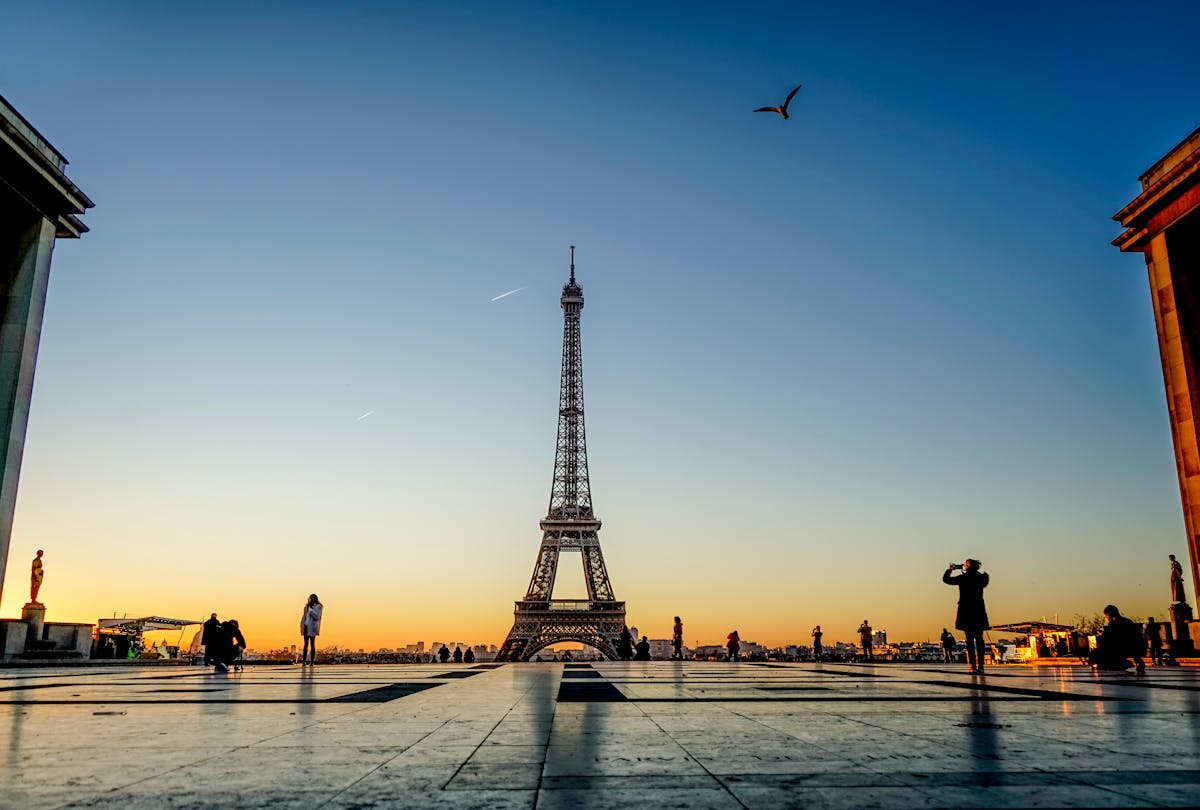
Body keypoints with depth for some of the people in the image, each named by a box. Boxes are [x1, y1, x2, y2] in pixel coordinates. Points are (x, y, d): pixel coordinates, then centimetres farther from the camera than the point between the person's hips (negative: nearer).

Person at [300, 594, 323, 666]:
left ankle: (312, 661, -2)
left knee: (312, 644, -3)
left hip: (312, 627, -5)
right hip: (306, 626, 5)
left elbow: (317, 616, -12)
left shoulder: (318, 607, -2)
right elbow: (304, 617, 15)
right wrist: (302, 626, 6)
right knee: (306, 644, 5)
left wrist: (310, 609, -14)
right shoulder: (307, 606, 13)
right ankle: (304, 660, 4)